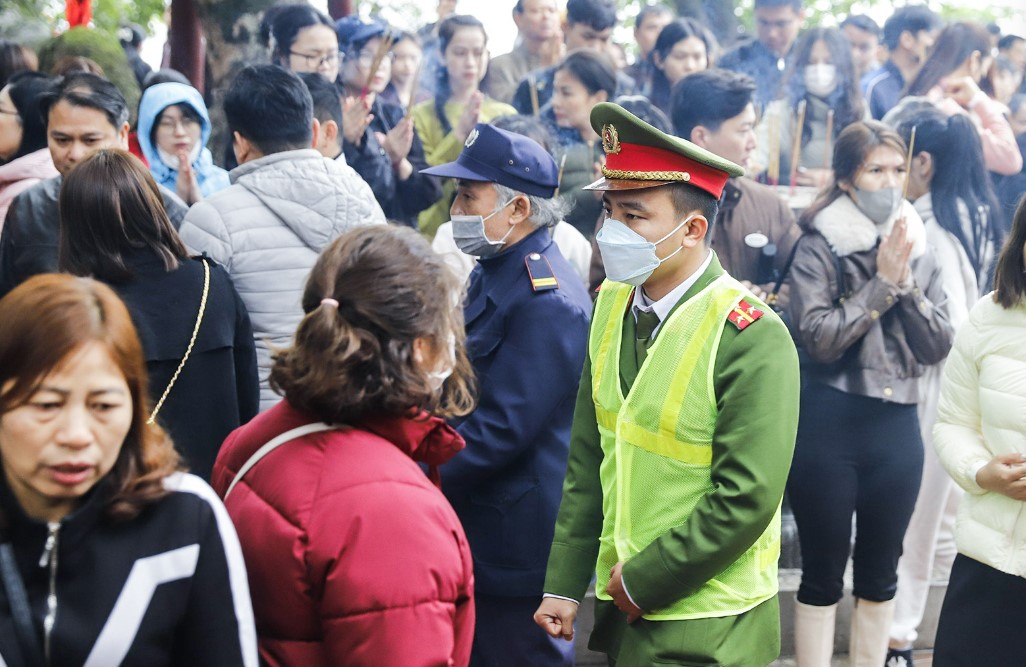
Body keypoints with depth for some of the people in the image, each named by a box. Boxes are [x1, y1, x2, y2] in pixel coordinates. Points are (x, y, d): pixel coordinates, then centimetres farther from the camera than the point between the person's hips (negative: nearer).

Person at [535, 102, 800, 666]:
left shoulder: (753, 338, -18)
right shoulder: (613, 306, 3)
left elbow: (746, 500, -20)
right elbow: (588, 461, 7)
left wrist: (643, 579, -14)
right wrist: (565, 585, 4)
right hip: (619, 610, 6)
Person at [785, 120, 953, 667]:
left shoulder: (918, 250, 8)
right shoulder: (818, 248, -6)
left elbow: (938, 346, 2)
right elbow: (818, 338, -16)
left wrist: (906, 283, -10)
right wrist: (882, 283, -15)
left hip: (897, 425, 4)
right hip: (829, 424, -4)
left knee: (880, 574, 14)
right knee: (824, 574, 4)